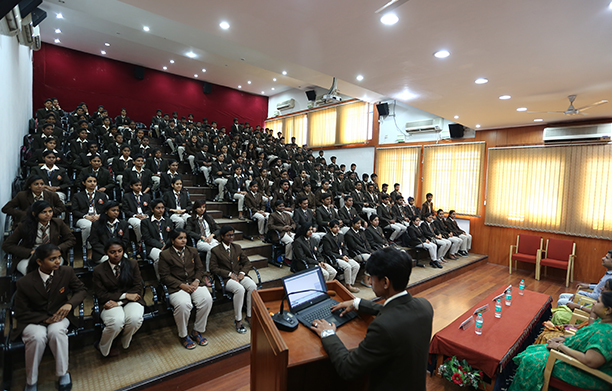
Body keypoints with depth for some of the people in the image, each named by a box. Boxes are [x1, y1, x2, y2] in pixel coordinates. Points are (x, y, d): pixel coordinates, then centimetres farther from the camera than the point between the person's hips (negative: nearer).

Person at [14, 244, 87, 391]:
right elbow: (21, 313, -6)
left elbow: (81, 289, 2)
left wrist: (70, 304, -18)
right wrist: (45, 319, -20)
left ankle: (63, 373, -15)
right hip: (33, 320, -1)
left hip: (58, 316, 1)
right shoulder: (24, 282, -15)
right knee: (38, 337, -33)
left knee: (56, 331, -32)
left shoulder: (67, 272, -11)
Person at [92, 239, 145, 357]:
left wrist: (118, 302, -13)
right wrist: (125, 295, -13)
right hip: (111, 303, 0)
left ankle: (125, 343, 4)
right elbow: (101, 295, -1)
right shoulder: (98, 270, 1)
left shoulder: (133, 264, 3)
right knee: (117, 322, -32)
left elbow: (138, 287, -1)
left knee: (135, 319, -31)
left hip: (131, 300, 1)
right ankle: (103, 347, 3)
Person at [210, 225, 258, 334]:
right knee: (240, 289, -34)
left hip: (240, 275, 5)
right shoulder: (215, 251, 1)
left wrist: (242, 273, -7)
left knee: (253, 286, -26)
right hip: (226, 279, -4)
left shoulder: (237, 247, 15)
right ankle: (238, 320, -16)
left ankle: (249, 316, -11)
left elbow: (247, 262, 13)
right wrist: (230, 274, -15)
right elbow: (214, 268, -6)